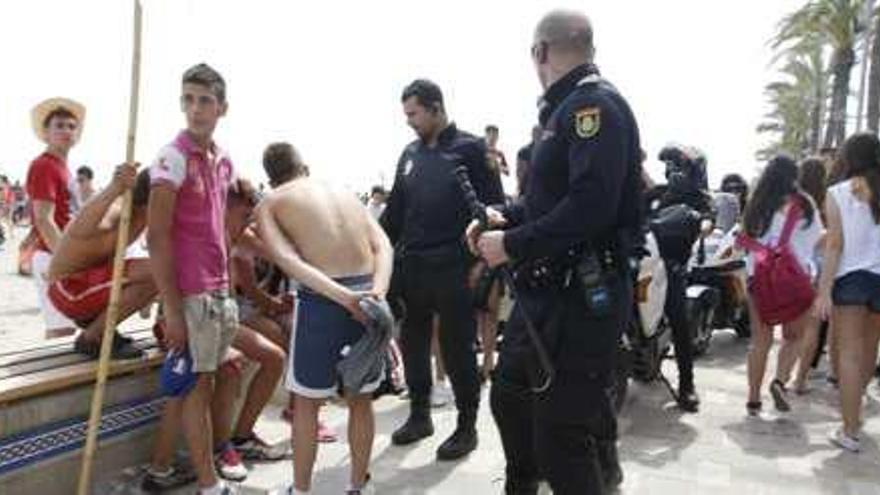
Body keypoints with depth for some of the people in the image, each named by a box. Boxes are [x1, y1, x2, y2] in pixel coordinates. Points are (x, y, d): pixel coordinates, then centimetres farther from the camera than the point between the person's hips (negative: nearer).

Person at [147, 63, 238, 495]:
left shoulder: (224, 161, 11)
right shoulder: (173, 157, -12)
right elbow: (157, 238, -16)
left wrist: (228, 288, 15)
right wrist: (171, 309, -18)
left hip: (219, 290, 7)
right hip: (191, 292, -7)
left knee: (203, 384, 14)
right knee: (198, 385, 1)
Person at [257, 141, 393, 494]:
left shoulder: (270, 204, 9)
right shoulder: (345, 194, 21)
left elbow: (288, 260, -10)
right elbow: (383, 246, 4)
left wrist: (343, 297, -19)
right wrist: (377, 291, -10)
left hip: (322, 299, -4)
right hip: (369, 294, 4)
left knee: (306, 401, 16)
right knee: (361, 399, 20)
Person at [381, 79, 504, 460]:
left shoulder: (470, 149, -3)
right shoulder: (410, 154, 14)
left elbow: (493, 207, -8)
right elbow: (395, 211, 18)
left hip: (453, 268, -6)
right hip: (411, 266, 6)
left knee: (457, 348, 2)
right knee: (413, 344, 12)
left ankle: (467, 425, 17)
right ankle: (419, 415, 29)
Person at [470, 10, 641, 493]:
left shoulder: (595, 104, -15)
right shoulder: (565, 108, 16)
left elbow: (591, 205, -27)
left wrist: (512, 245, -20)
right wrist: (504, 217, 5)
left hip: (582, 297, -10)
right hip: (545, 290, 10)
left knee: (559, 435, -2)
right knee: (510, 398, 22)